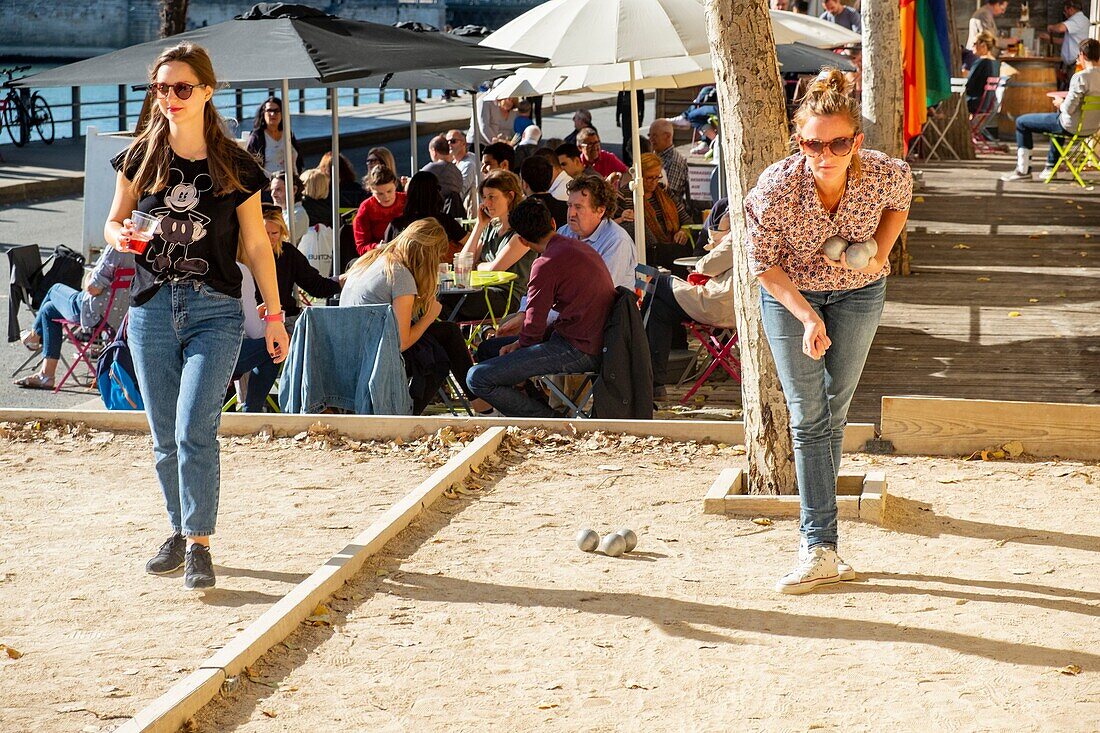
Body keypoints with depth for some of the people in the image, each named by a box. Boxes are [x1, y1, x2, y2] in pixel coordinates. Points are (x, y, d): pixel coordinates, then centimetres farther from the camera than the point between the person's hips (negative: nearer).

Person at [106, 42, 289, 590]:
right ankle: (180, 532, 24)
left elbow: (256, 244, 5)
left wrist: (274, 315, 6)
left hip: (215, 313, -3)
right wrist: (120, 236, -11)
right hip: (152, 311, 3)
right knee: (165, 439, 8)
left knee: (195, 431, -14)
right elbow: (113, 222, 13)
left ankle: (200, 545, -10)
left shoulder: (234, 165, -1)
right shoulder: (141, 157, 4)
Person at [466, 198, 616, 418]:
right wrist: (519, 343, 13)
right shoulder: (580, 247, 13)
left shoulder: (547, 264, -16)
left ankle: (551, 421, -10)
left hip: (578, 349, -10)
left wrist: (520, 345, 11)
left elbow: (534, 327, -13)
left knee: (478, 379, -16)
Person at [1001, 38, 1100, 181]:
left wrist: (1060, 104, -4)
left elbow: (1068, 109, -26)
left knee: (1021, 122, 10)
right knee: (1057, 117, 42)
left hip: (1072, 126, -8)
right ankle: (1051, 167, 42)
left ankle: (1023, 170, 14)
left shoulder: (1080, 77, -26)